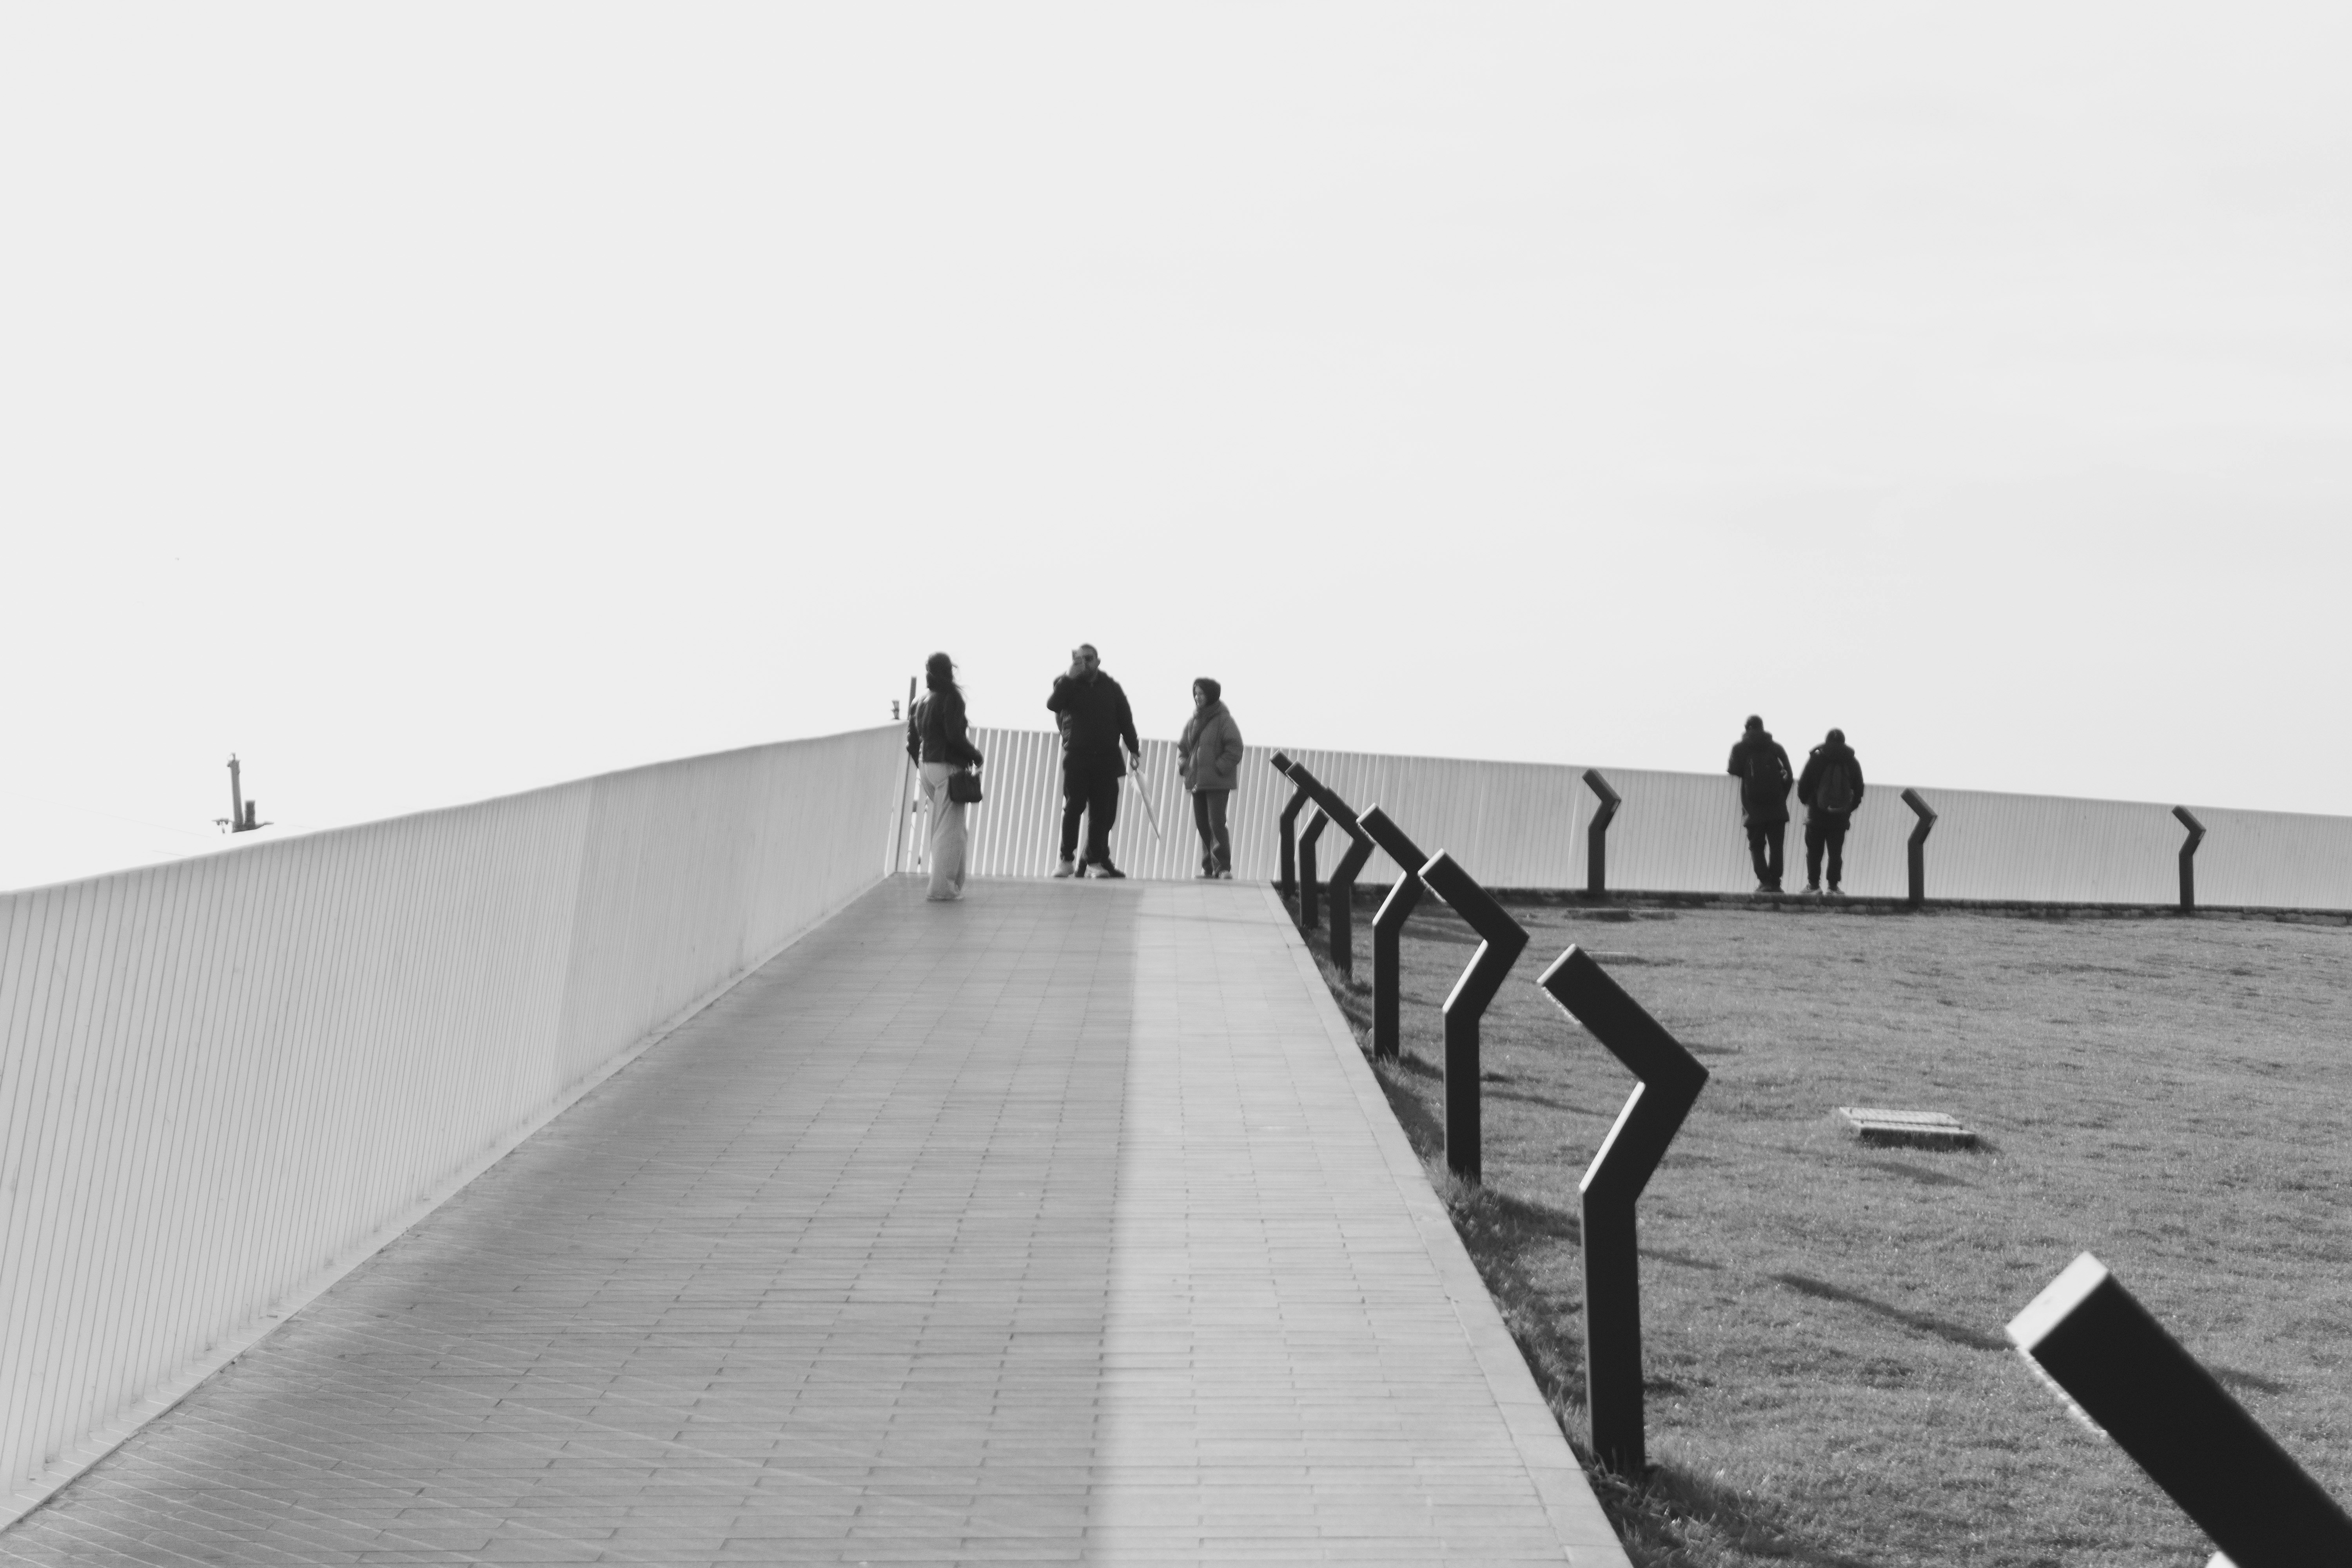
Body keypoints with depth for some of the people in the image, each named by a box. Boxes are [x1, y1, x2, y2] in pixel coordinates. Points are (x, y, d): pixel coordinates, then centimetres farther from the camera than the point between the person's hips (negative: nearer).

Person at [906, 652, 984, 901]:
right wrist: (975, 755, -5)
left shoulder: (921, 702, 11)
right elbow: (955, 736, -19)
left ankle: (954, 883, 21)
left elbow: (912, 742, 11)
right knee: (950, 830, -3)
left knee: (940, 829, 17)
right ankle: (943, 888, -4)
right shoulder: (951, 698, -10)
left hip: (927, 767, 7)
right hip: (948, 767, -7)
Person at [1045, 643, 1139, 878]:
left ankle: (1096, 860, 2)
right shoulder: (1067, 684, 5)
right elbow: (1053, 704, -15)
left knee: (1104, 812, -2)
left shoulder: (1111, 687, 10)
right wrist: (1071, 677, -18)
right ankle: (1067, 859, 3)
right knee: (1073, 808, -4)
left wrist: (1134, 749, 11)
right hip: (1076, 758, -2)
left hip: (1107, 759, 2)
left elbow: (1125, 720, 13)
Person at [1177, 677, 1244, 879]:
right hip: (1196, 781, 7)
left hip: (1218, 782, -7)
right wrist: (1184, 764, 7)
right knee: (1202, 824, 7)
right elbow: (1182, 746, 23)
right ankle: (1208, 867, 13)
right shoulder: (1193, 722, 13)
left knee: (1216, 823, -12)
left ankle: (1223, 867, -9)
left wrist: (1219, 768, -15)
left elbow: (1235, 749, -9)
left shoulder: (1224, 720, -6)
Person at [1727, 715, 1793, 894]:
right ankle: (1775, 882, -4)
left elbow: (1735, 771, -6)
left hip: (1754, 807, -1)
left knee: (1756, 846, 5)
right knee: (1777, 846, 5)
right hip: (1776, 806, 1)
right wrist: (1782, 797, 9)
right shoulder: (1776, 747, 9)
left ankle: (1765, 881, -10)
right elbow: (1789, 775, 3)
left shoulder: (1740, 748, 5)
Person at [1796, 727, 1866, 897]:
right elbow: (1859, 789, 8)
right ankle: (1833, 886, 1)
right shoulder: (1852, 762, 6)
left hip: (1817, 814, -2)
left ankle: (1814, 884, 3)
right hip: (1840, 817, 2)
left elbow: (1803, 785, -2)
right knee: (1836, 852, 5)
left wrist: (1805, 801, 17)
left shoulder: (1816, 759, -2)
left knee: (1814, 851, 6)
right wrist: (1849, 809, 18)